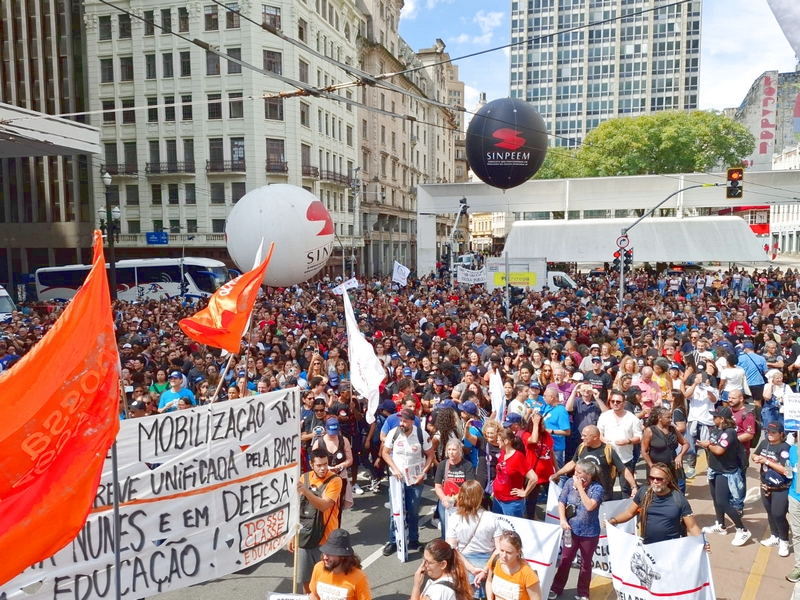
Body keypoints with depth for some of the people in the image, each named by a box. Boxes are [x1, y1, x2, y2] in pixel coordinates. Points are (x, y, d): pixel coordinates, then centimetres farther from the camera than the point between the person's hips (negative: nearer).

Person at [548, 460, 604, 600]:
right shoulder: (570, 482, -7)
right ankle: (556, 588, 27)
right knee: (565, 560, 13)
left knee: (586, 563, 15)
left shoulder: (597, 488, -16)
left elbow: (590, 506, -29)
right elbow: (561, 502, -3)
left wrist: (580, 487, -25)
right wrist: (563, 520, -15)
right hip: (571, 530, 2)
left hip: (589, 533, -2)